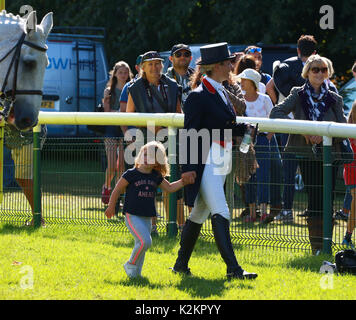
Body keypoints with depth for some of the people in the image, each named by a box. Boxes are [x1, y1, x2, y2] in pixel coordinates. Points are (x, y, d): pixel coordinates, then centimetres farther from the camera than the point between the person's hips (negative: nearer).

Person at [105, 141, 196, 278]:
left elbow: (170, 188, 19)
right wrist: (111, 207, 4)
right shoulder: (131, 174, -6)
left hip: (147, 217, 6)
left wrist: (183, 181, 6)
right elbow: (117, 189, 0)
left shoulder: (156, 177, 9)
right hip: (132, 215, -6)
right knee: (145, 241, -19)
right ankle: (131, 264, -1)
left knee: (140, 245, 10)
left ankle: (135, 273, 22)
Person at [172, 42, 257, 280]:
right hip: (205, 162, -9)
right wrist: (188, 169, -18)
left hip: (221, 162, 9)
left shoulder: (222, 92, 14)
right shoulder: (198, 96, -13)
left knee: (199, 214, 15)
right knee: (220, 214, -14)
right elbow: (189, 134, -15)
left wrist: (242, 128, 3)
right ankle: (233, 268, -17)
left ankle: (181, 264, 25)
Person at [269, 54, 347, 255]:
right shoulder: (298, 95, 5)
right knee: (315, 199, -6)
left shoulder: (334, 99, 9)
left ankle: (325, 246, 6)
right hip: (307, 155, -1)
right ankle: (317, 247, -1)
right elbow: (275, 114, -7)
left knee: (326, 200, -2)